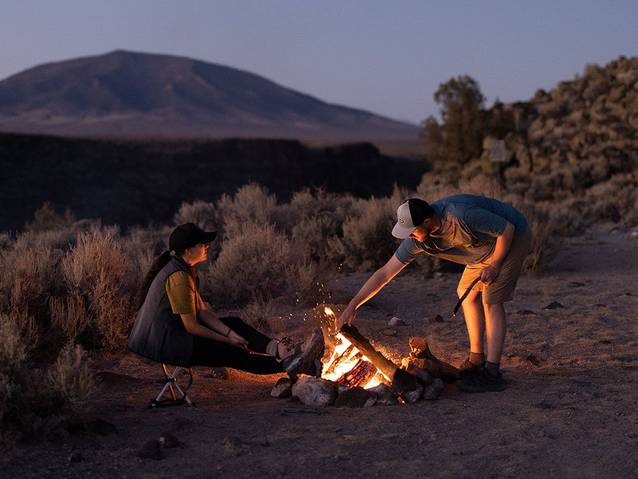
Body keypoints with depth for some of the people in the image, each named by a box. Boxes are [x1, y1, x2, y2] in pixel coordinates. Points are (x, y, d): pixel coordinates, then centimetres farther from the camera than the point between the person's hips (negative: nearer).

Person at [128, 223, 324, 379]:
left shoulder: (187, 270, 8)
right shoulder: (178, 277, -24)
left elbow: (202, 310, 6)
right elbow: (191, 327, -22)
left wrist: (231, 334, -6)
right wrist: (227, 340, -10)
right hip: (162, 342, -10)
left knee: (235, 323, 2)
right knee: (230, 353, -18)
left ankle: (280, 350, -12)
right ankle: (287, 364, -17)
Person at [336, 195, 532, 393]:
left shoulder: (461, 215, -38)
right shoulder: (417, 239, -15)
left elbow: (508, 229, -27)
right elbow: (385, 273, -12)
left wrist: (494, 266, -19)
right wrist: (353, 306, -15)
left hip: (513, 237, -8)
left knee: (491, 300, -15)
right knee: (466, 293, 11)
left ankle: (492, 374, -15)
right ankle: (476, 360, 21)